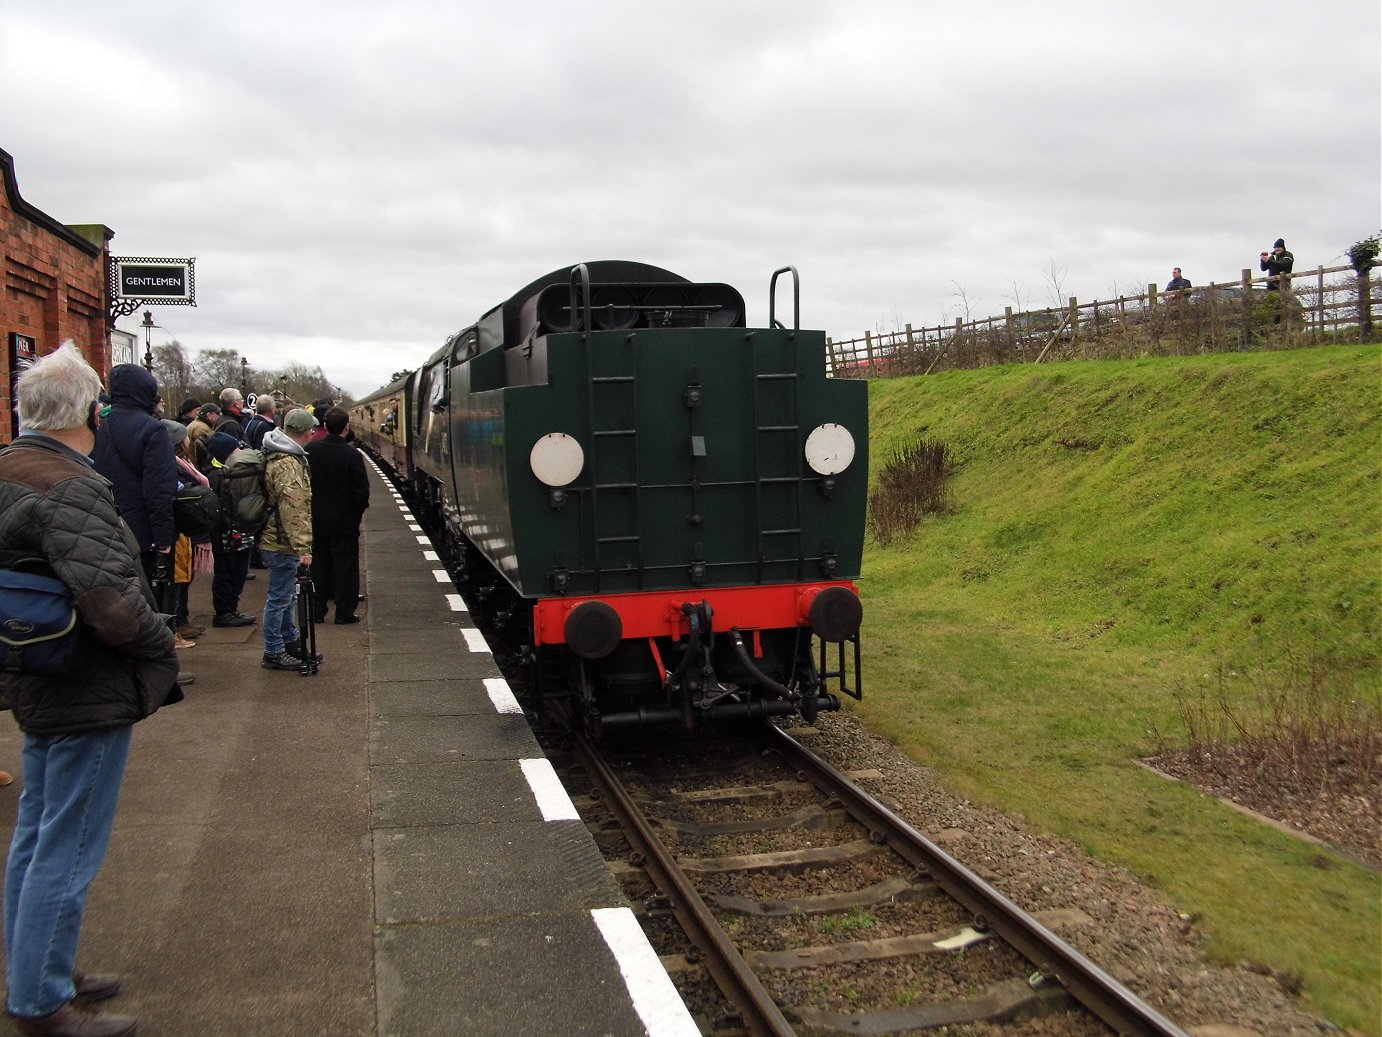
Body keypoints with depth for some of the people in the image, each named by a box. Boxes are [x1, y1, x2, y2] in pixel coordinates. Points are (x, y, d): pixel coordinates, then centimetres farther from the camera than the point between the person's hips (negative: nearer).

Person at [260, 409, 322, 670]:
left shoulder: (280, 455, 11)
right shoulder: (287, 465, -24)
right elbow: (293, 510, -29)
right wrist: (302, 546, -29)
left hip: (278, 539, 11)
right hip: (283, 542, -11)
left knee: (287, 595, 21)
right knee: (280, 598, 0)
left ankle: (292, 641, 34)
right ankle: (273, 653, 9)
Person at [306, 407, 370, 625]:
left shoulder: (310, 450, -5)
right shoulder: (352, 455, -17)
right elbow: (362, 490, -14)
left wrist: (310, 507, 15)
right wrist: (357, 512, 3)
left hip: (316, 520, 4)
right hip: (344, 522, -4)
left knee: (318, 566, 14)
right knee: (345, 567, 4)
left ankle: (316, 610, 19)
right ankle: (344, 613, 7)